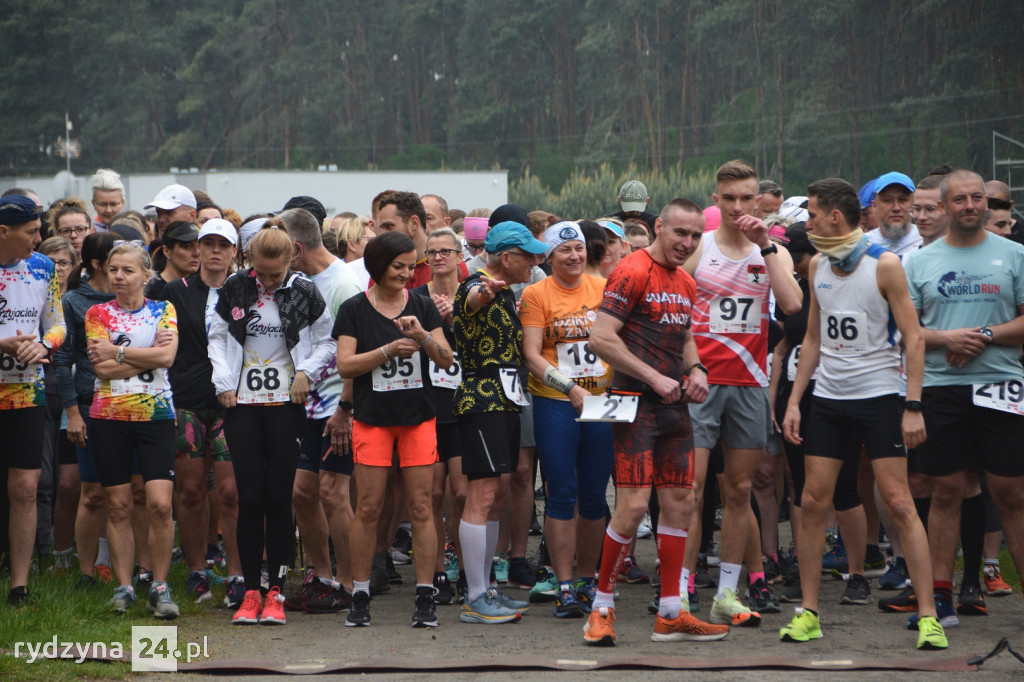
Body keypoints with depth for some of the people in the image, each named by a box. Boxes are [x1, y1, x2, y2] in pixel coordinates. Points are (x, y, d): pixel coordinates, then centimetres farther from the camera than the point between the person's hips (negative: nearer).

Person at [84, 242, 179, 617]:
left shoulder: (162, 310, 7)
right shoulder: (97, 313, 6)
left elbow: (167, 356, -10)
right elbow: (102, 368, -8)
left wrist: (118, 352, -10)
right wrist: (148, 354, -10)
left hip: (155, 414, -1)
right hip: (109, 417, 1)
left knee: (160, 504, -10)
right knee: (118, 506, 4)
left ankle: (160, 587, -1)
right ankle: (123, 587, 12)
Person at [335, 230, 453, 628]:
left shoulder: (422, 307, 6)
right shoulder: (354, 310, 1)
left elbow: (447, 360, 1)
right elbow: (345, 365, -6)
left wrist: (422, 336, -17)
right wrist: (388, 350, -16)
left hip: (418, 417, 2)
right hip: (372, 418, -1)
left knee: (421, 508, -1)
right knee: (368, 508, -1)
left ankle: (425, 597, 2)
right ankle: (360, 596, 9)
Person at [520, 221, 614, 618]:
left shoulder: (603, 288, 9)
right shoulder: (536, 294, 0)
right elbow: (531, 354, -6)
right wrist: (570, 388, -15)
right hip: (555, 405, -3)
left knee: (594, 495, 6)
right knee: (562, 493, -5)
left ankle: (589, 580, 18)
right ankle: (564, 586, -1)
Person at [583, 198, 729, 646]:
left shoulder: (686, 284, 16)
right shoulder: (633, 272, -11)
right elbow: (600, 339, -17)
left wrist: (695, 368, 7)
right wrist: (655, 378, -16)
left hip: (675, 406, 8)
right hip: (636, 404, -8)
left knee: (680, 503, 8)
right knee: (633, 506, -12)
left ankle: (671, 614, 14)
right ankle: (601, 609, 1)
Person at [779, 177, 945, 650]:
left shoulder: (884, 265, -9)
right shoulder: (818, 266, 9)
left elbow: (913, 337, -9)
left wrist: (913, 406, -15)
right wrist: (794, 401, 11)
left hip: (878, 397, -5)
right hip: (828, 399, 5)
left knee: (899, 503, -8)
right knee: (813, 503, 2)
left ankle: (927, 615, -5)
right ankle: (808, 613, 10)